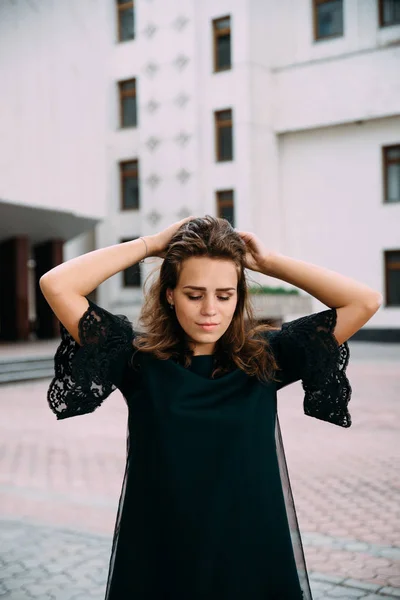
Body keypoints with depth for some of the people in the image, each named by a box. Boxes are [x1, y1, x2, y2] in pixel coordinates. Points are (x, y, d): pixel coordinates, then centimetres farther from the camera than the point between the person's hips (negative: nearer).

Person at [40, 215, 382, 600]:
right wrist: (152, 245, -10)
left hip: (254, 557, 1)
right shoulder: (138, 359, -7)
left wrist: (267, 261, -7)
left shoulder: (265, 359, -4)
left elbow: (365, 301, -8)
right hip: (155, 564, -1)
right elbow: (55, 286, -15)